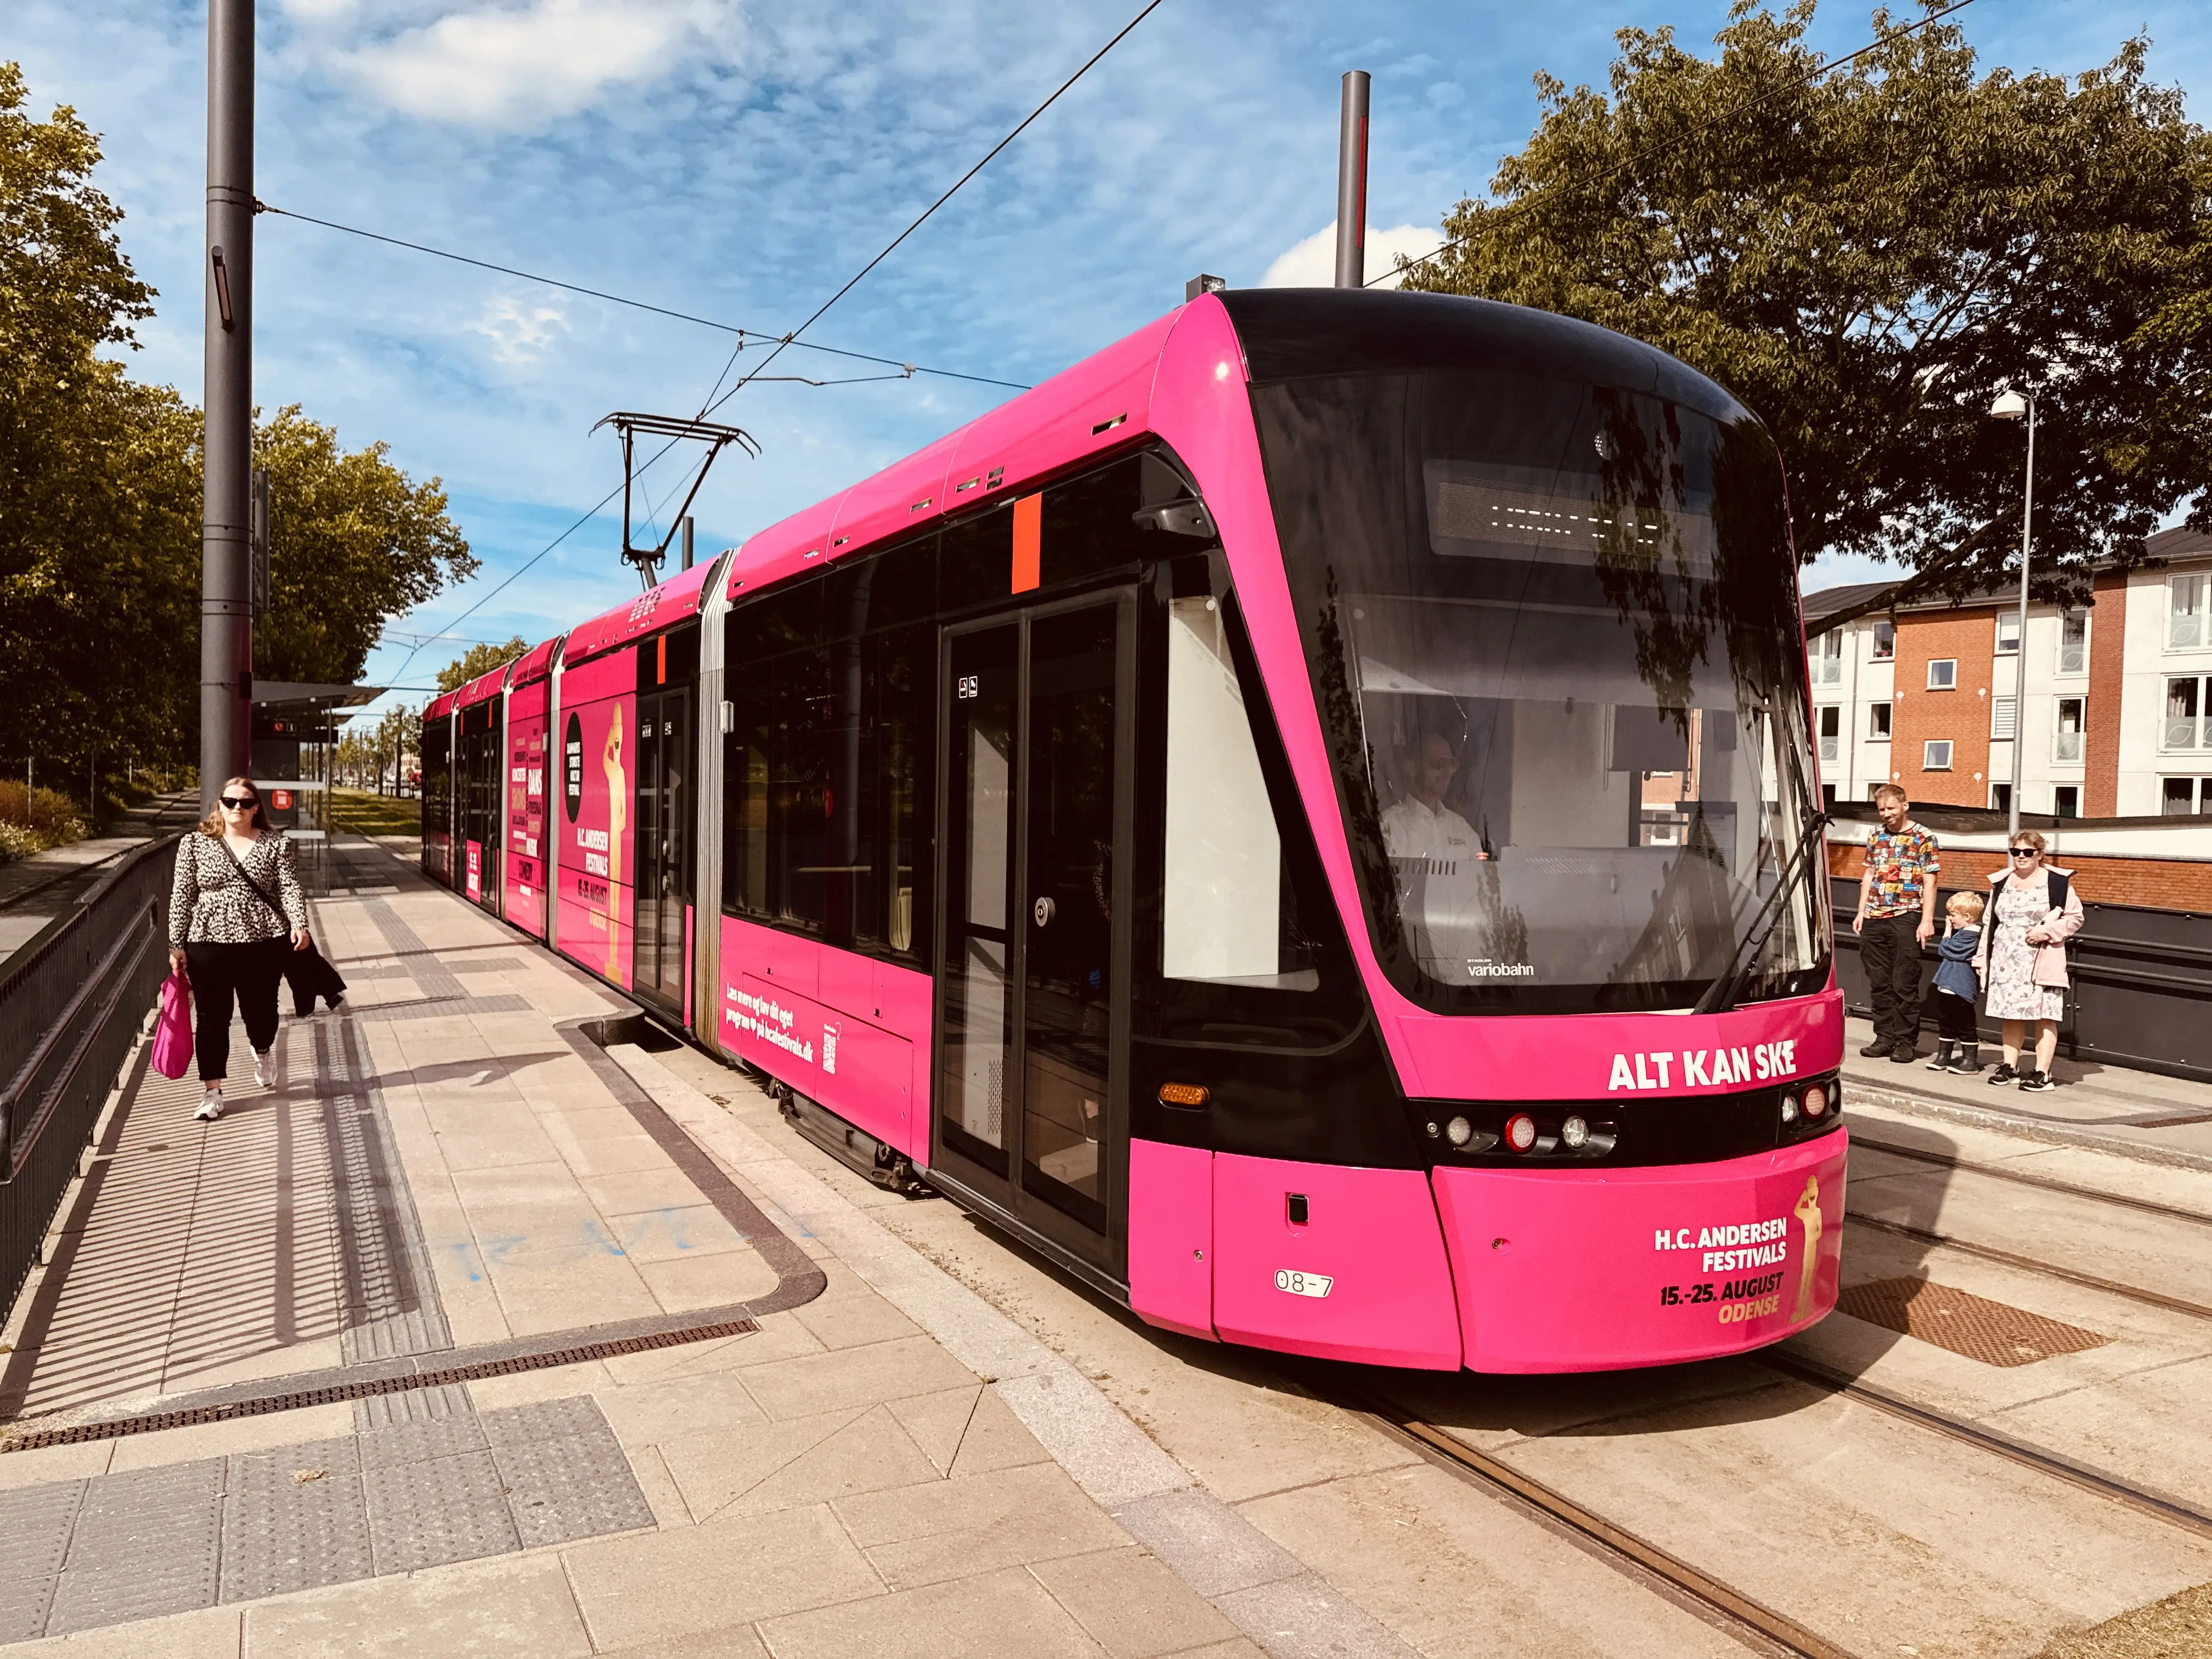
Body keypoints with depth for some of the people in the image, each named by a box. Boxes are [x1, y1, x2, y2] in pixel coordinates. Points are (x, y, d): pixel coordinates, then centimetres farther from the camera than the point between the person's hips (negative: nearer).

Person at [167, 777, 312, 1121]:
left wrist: (299, 924, -22)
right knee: (212, 1018, 3)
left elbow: (290, 888, -5)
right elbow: (181, 896, 4)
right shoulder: (195, 843, 4)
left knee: (260, 1009, 9)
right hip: (209, 942, 0)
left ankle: (263, 1053, 43)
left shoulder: (276, 844, 3)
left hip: (264, 942, 0)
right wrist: (176, 944, 0)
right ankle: (212, 1092, 12)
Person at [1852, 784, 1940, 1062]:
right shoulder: (1876, 837, 14)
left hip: (1906, 918, -5)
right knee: (1879, 984, 8)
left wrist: (1927, 921, -11)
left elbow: (1929, 883, -5)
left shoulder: (1923, 839, -2)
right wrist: (1861, 912, 14)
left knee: (1905, 985, -2)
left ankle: (1906, 1041, 6)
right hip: (1874, 919, 5)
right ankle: (1885, 1038, 16)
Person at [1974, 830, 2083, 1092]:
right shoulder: (2002, 882, 13)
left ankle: (2042, 1072, -2)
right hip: (2006, 962, 5)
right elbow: (1991, 922, 17)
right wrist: (1982, 958, 14)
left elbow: (2075, 918, -1)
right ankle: (2010, 1066, 16)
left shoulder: (2057, 881, -2)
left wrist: (2047, 930, -15)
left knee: (2045, 1015, -4)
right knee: (2010, 1014, 8)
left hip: (2042, 961, -4)